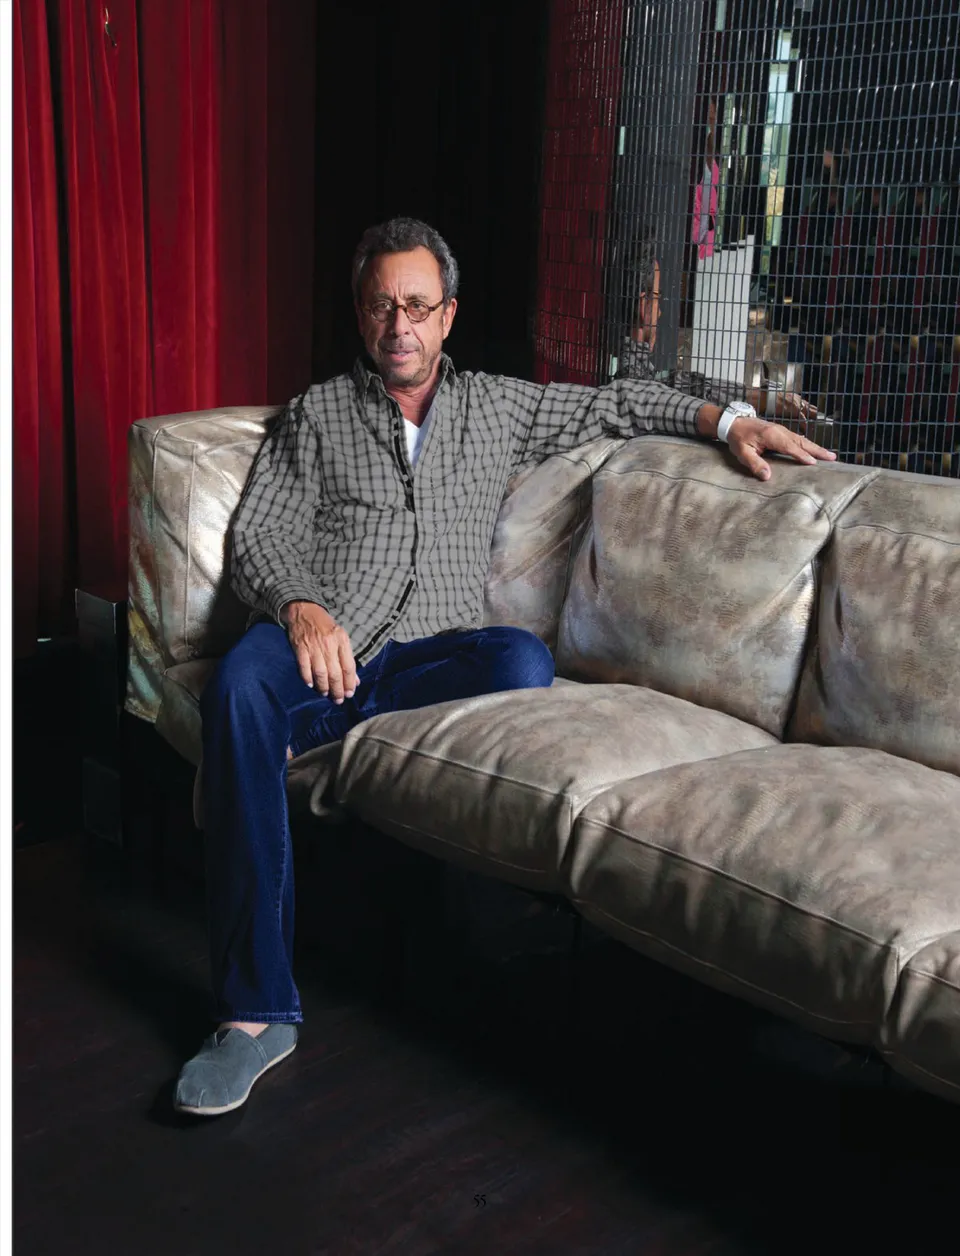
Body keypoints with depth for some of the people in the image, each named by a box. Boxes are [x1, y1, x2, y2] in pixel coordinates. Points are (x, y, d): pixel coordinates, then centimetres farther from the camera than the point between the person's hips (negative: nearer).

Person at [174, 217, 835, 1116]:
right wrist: (302, 607, -13)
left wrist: (725, 421, 12)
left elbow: (615, 405, 28)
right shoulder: (317, 413, 18)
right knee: (239, 687, -38)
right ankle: (256, 1011, -37)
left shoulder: (495, 407, 23)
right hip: (316, 643, -1)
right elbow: (255, 539, 8)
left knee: (523, 660, -35)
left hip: (431, 658, 1)